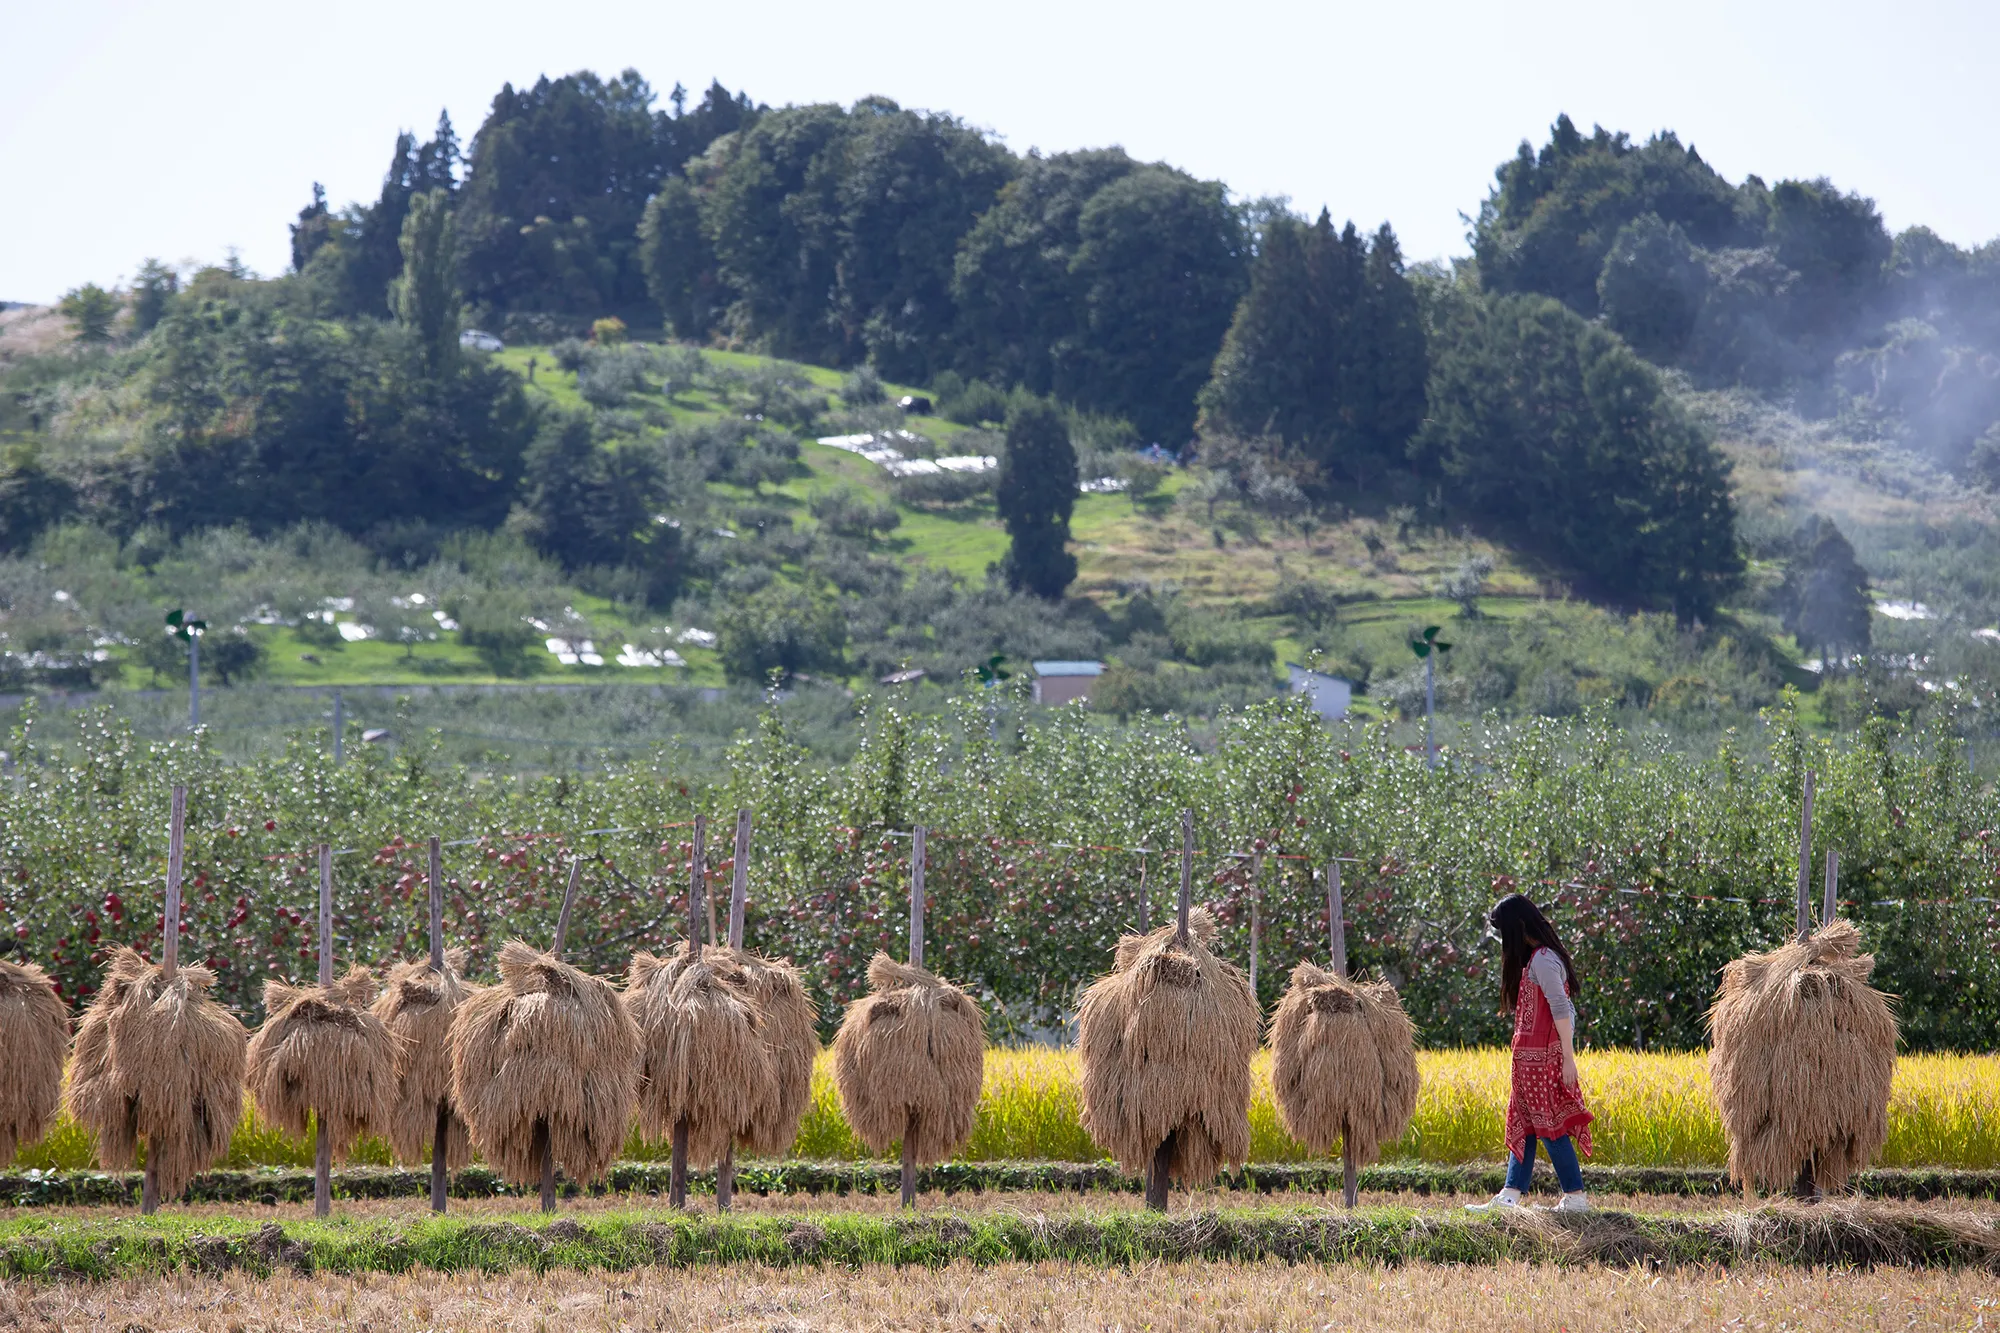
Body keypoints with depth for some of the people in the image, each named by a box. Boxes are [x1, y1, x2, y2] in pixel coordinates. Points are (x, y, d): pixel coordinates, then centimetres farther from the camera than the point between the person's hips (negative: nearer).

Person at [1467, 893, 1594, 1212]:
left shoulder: (1541, 959, -15)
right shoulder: (1534, 957, 16)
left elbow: (1561, 1009, -20)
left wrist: (1568, 1058, -22)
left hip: (1543, 1058, -10)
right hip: (1532, 1058, 10)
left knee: (1549, 1126, -6)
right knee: (1523, 1124, 9)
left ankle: (1576, 1197, -3)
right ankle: (1509, 1198, 11)